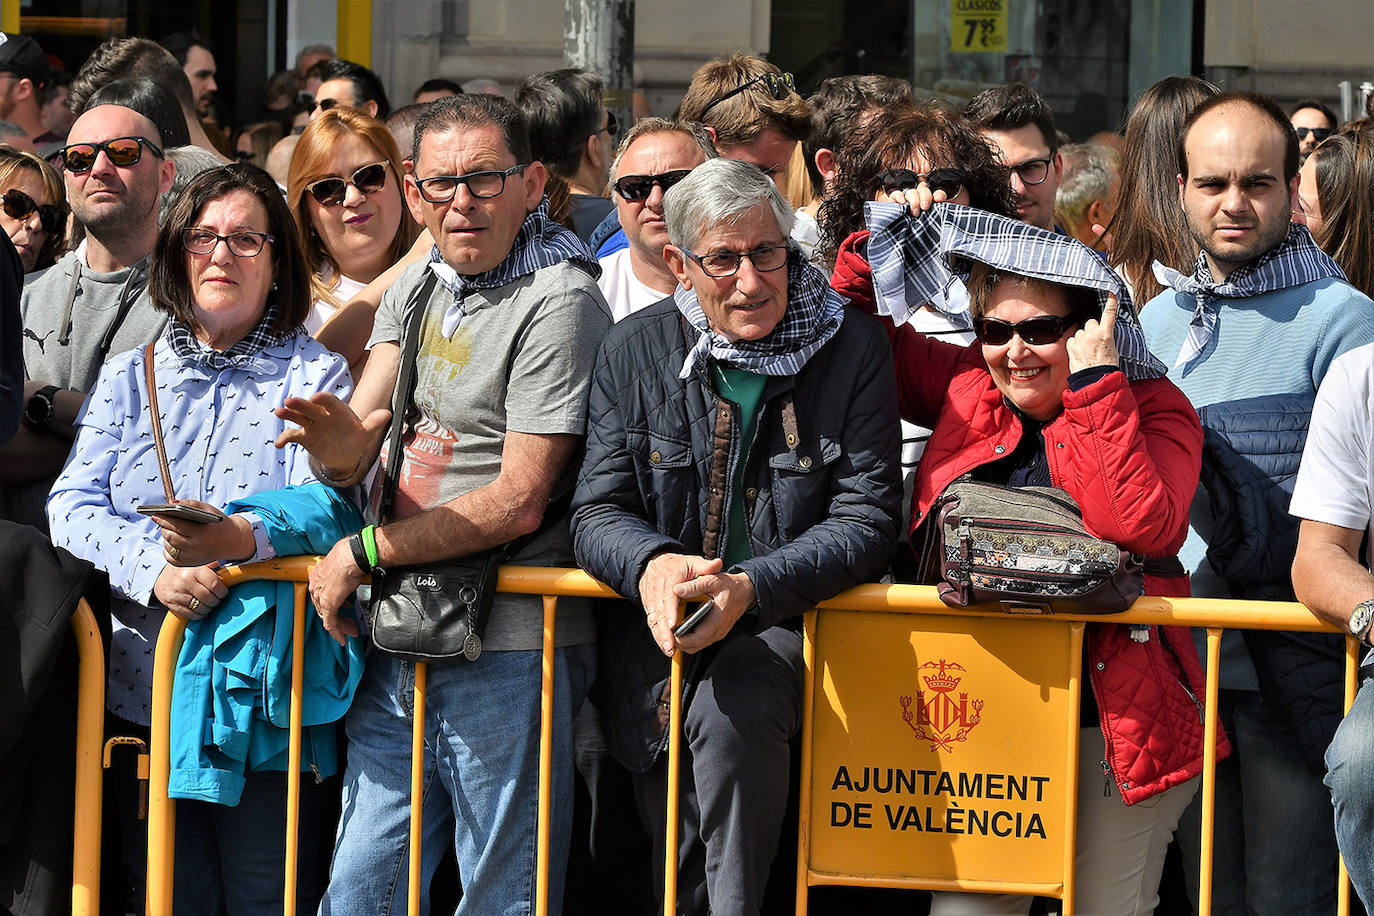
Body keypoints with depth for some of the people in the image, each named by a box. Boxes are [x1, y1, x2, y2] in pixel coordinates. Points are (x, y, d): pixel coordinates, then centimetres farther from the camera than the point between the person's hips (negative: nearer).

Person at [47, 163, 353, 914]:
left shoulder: (316, 377, 4)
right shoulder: (129, 376, 14)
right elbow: (73, 506, 1)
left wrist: (238, 537, -33)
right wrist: (154, 568, -19)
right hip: (144, 690, 3)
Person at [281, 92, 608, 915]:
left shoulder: (557, 303, -10)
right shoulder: (416, 289, 14)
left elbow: (519, 502, -14)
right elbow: (356, 455, 4)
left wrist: (365, 551, -8)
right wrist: (339, 439, -21)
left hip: (505, 653, -7)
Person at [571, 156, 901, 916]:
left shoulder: (853, 351, -4)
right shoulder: (634, 352, 3)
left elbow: (866, 520, -8)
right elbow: (597, 514, 1)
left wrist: (750, 587, -26)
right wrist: (652, 566, -24)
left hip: (790, 624, -3)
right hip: (658, 629, 3)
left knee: (731, 713, -34)